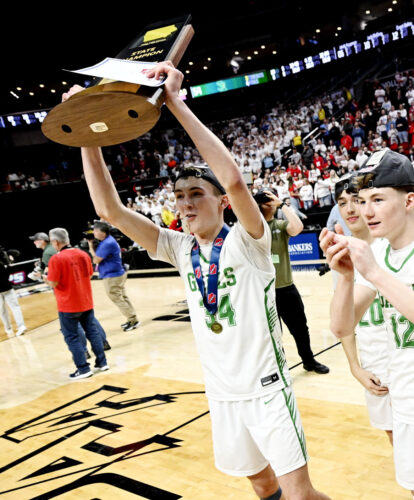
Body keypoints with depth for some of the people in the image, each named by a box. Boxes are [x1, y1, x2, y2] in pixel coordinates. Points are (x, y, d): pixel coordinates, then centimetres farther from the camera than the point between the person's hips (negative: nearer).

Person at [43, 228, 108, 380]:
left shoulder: (56, 259, -16)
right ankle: (102, 362, 20)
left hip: (68, 306, -6)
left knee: (72, 337, 5)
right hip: (86, 302, 6)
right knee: (92, 331, 14)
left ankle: (83, 368, 7)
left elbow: (53, 283, -17)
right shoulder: (83, 254, 2)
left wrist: (45, 278, 3)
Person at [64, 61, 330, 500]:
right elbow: (110, 209, -6)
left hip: (265, 388, -5)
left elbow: (234, 181, -35)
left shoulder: (246, 242, -14)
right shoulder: (180, 249, 0)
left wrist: (175, 103, -33)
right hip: (221, 394, 5)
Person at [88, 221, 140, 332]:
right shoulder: (108, 239, 6)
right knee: (123, 298, 17)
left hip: (112, 277, -10)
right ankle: (132, 319, 25)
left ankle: (133, 320, 7)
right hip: (119, 274, 10)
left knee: (118, 300, 1)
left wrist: (90, 245, -10)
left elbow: (96, 260, -19)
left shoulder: (107, 244, -25)